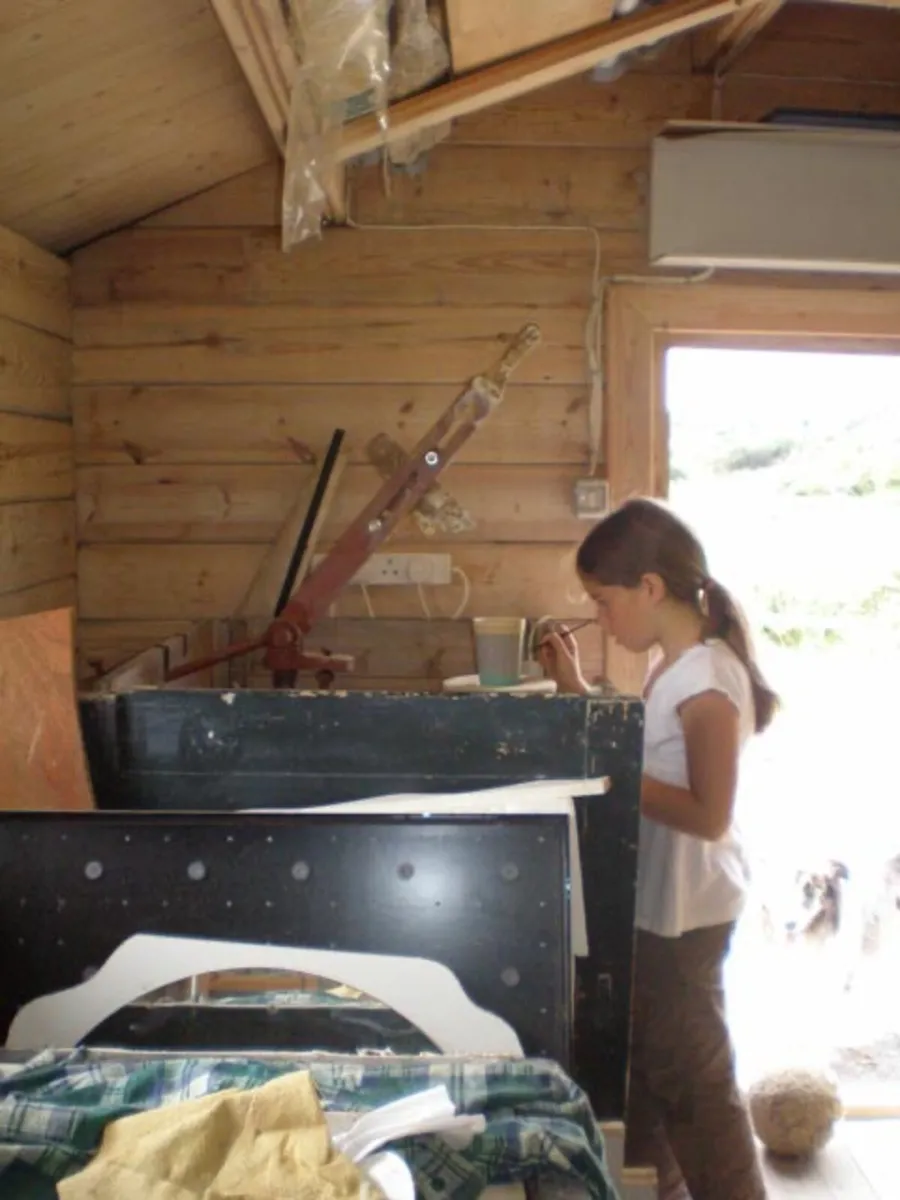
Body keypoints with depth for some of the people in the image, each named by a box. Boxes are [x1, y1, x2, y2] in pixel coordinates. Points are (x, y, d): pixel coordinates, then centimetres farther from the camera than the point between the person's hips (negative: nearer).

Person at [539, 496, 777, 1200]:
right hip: (652, 903, 10)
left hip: (686, 913, -10)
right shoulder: (672, 667, 5)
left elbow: (709, 815, -26)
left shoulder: (708, 680, -24)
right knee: (640, 1058, 23)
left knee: (693, 1076, 6)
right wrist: (577, 690, 5)